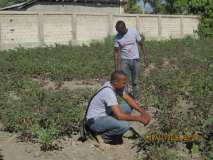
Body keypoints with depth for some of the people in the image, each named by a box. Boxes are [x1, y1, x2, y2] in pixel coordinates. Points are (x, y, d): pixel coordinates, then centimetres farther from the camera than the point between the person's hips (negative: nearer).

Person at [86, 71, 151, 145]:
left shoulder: (115, 86, -3)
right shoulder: (109, 92, -29)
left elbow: (128, 99, 3)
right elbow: (119, 115, -32)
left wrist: (142, 111, -10)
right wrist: (139, 118, -22)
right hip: (95, 121, -9)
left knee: (129, 106, 5)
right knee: (125, 125, -30)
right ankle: (107, 135, -1)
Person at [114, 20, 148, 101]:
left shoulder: (134, 32, -9)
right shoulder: (117, 37, -7)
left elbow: (141, 44, 1)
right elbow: (116, 52, -4)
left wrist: (145, 57, -2)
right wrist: (116, 67, -8)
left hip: (135, 60, 0)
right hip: (124, 60, 0)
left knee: (135, 82, 7)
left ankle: (136, 100, 18)